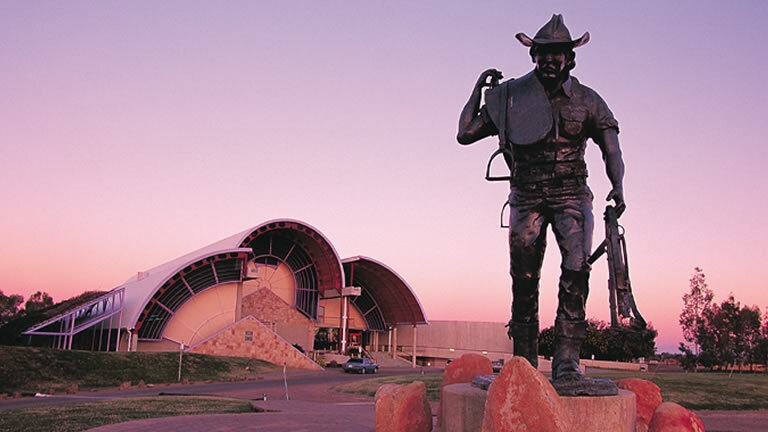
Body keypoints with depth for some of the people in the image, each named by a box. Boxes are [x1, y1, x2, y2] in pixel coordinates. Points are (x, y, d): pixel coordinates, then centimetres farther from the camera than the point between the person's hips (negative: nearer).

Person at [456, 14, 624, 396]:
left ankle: (566, 367, -19)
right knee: (524, 283, 0)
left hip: (571, 196, 0)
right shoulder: (511, 97, 5)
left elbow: (611, 149, 1)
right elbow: (465, 135, 7)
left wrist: (617, 188, -17)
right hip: (527, 199, 1)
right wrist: (478, 89, -2)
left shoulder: (586, 100, 5)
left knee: (576, 271, -20)